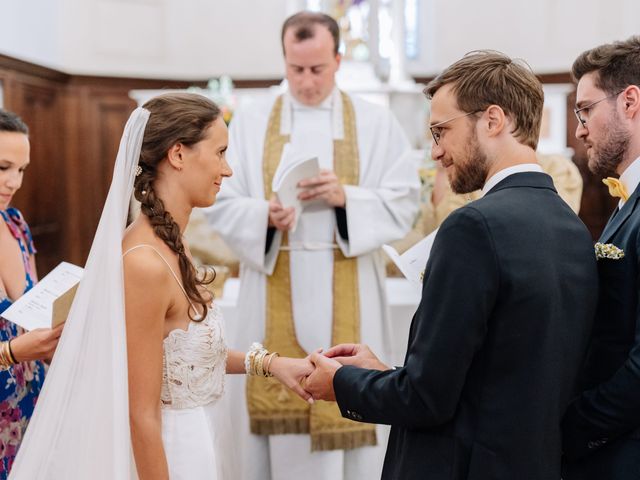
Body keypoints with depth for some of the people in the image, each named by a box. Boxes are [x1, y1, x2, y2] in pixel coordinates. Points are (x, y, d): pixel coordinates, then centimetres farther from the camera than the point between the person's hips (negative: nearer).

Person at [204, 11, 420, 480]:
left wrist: (347, 198, -16)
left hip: (346, 297, 0)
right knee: (277, 401, 2)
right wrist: (265, 215, -18)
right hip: (275, 295, 1)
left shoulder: (376, 122, 4)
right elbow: (221, 205, 1)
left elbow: (405, 203, -1)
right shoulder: (250, 121, 6)